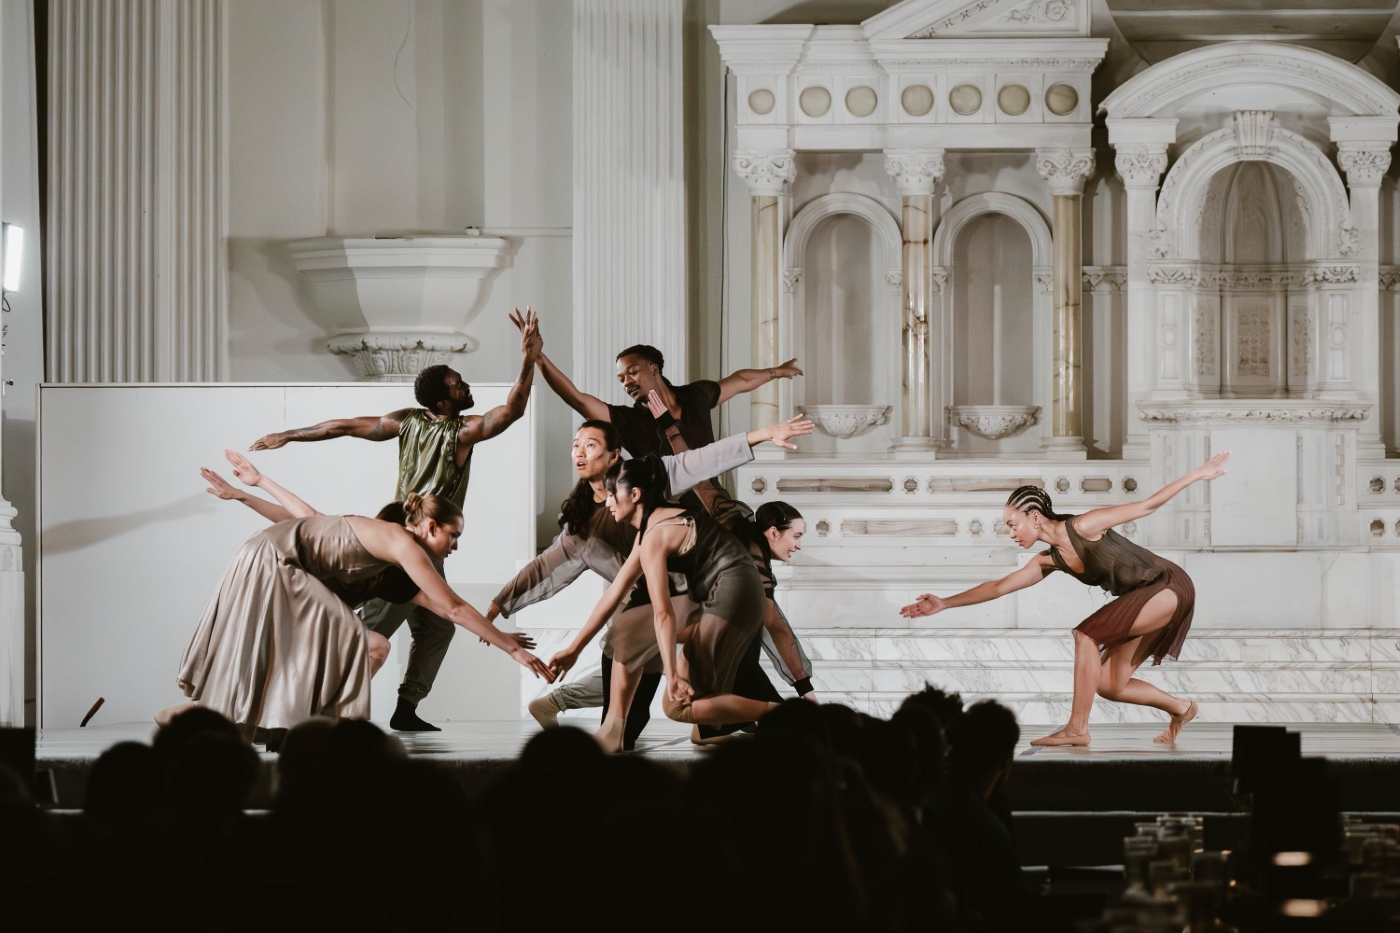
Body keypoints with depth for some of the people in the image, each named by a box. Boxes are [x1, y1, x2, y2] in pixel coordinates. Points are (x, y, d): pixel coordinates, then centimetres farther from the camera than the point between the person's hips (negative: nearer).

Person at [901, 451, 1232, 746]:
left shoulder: (1083, 527, -19)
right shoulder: (1049, 561, 3)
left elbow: (1146, 506, -14)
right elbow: (998, 587, 7)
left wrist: (1198, 474, -15)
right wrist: (944, 603, 1)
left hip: (1169, 587, -8)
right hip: (1143, 598, 8)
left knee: (1087, 635, -19)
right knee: (1109, 685, 4)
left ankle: (1077, 728, -16)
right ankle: (1180, 708, 23)